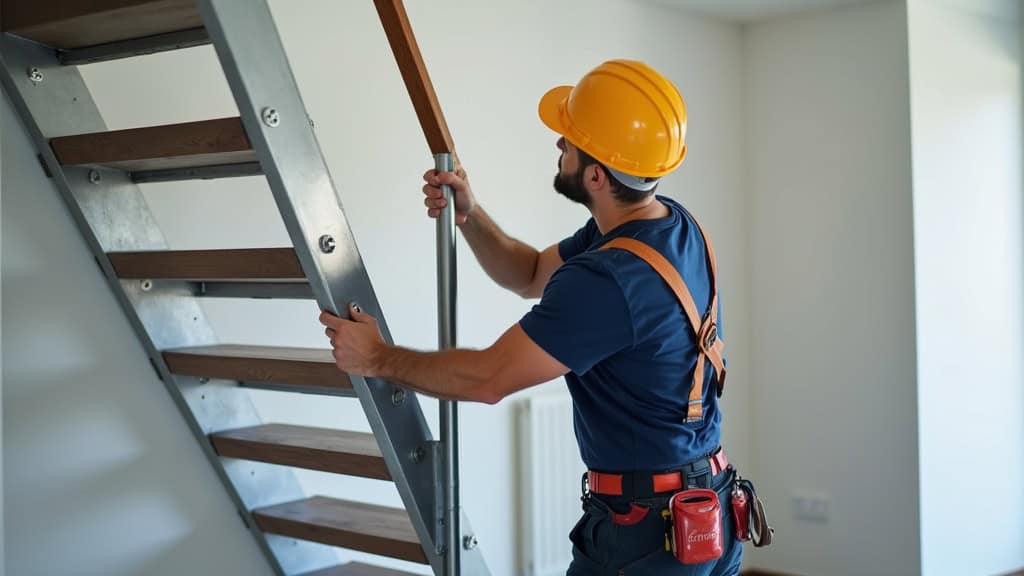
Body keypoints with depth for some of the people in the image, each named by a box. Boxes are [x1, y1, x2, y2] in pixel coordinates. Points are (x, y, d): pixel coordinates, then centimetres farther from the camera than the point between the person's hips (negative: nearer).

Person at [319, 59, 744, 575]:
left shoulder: (609, 281, -28)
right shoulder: (673, 224, 1)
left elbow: (487, 378, -20)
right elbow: (532, 276, 12)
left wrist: (377, 358, -7)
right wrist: (469, 216, -3)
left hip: (649, 527, -9)